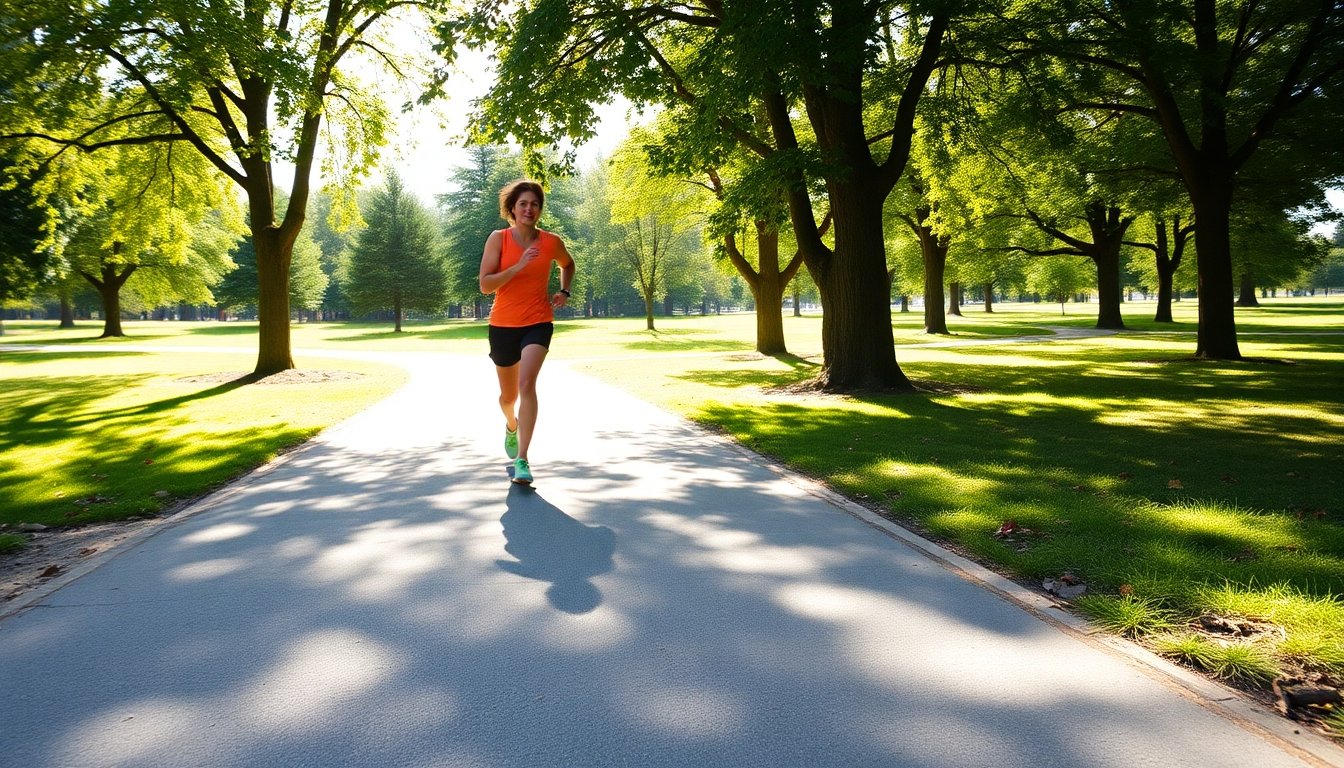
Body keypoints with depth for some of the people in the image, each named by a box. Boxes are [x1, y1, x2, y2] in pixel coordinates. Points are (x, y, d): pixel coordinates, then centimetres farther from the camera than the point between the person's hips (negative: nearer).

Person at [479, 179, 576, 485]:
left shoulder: (551, 242, -2)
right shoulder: (498, 239, -7)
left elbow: (568, 265, 21)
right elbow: (485, 284, -14)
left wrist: (564, 292, 6)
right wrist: (518, 266, -24)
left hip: (538, 323, -1)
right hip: (503, 325, 1)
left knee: (527, 383, -25)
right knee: (508, 395, 16)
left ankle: (522, 460, -24)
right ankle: (511, 425, 54)